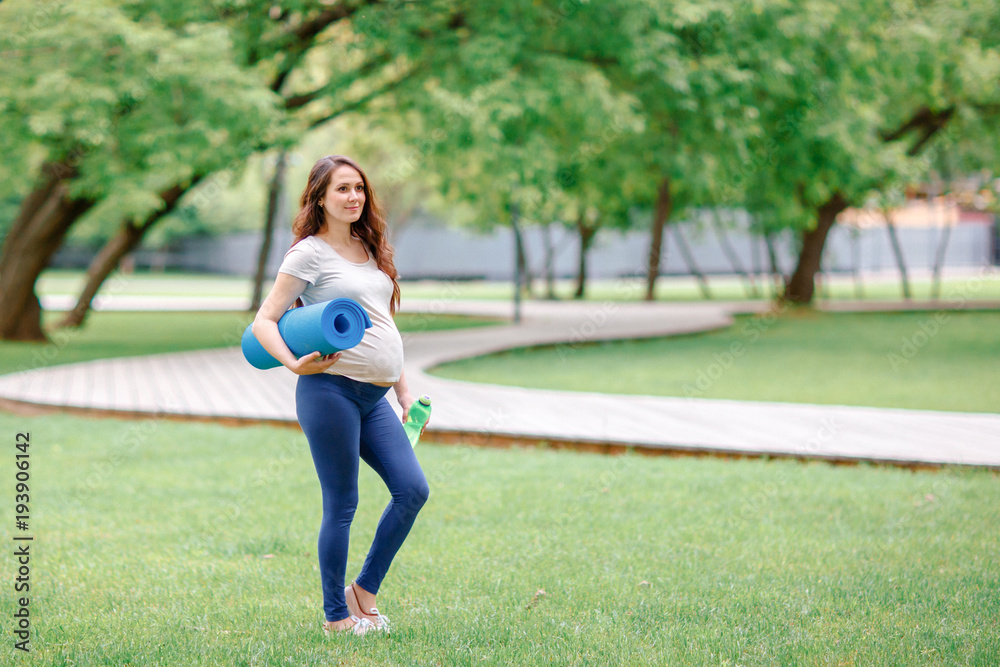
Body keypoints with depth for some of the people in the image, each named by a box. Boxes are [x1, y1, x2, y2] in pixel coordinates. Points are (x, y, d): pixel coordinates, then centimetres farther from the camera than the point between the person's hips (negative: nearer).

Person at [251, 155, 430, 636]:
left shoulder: (371, 251, 18)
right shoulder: (310, 253, -3)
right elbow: (263, 322, -6)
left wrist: (404, 391, 20)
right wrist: (294, 363, -23)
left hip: (374, 397, 7)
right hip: (331, 389, -7)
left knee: (412, 490, -2)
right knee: (341, 505, -3)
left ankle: (363, 592, 13)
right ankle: (336, 616, 9)